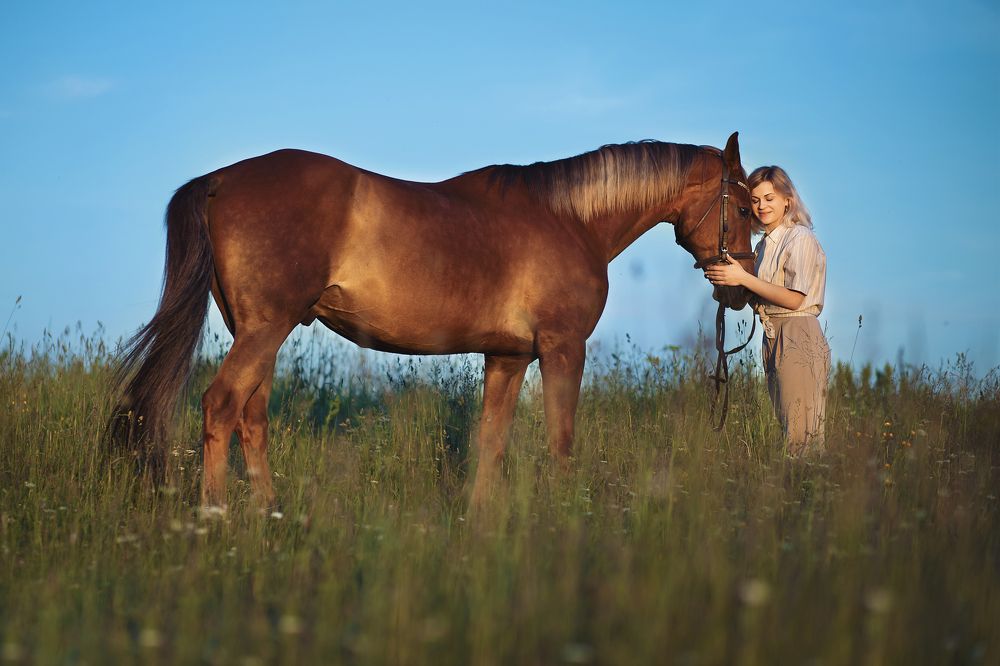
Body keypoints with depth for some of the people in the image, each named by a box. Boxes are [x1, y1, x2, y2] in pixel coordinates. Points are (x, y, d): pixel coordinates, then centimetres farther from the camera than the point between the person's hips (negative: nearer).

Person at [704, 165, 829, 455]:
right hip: (772, 339, 9)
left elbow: (794, 299, -16)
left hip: (798, 337, -9)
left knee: (801, 435, -10)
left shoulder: (799, 238, -8)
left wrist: (743, 278, -18)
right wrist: (726, 279, 0)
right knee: (786, 428, 9)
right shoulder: (764, 245, 16)